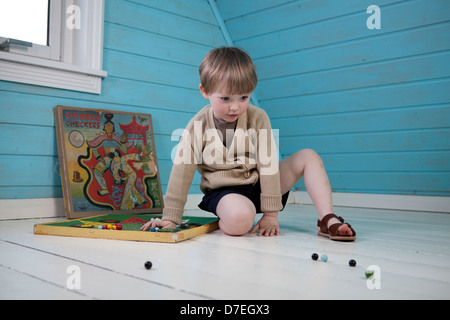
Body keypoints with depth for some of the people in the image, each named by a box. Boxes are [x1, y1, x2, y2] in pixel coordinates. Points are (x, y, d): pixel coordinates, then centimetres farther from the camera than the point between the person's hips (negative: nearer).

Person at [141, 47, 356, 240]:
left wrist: (270, 215, -13)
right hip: (224, 191, -3)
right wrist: (171, 219, -7)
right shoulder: (197, 127, -11)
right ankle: (223, 224, -4)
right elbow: (181, 174, -8)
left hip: (258, 184, 4)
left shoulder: (258, 118, -10)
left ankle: (327, 220, -14)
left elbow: (267, 165, -12)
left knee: (308, 157, -9)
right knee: (239, 219, -40)